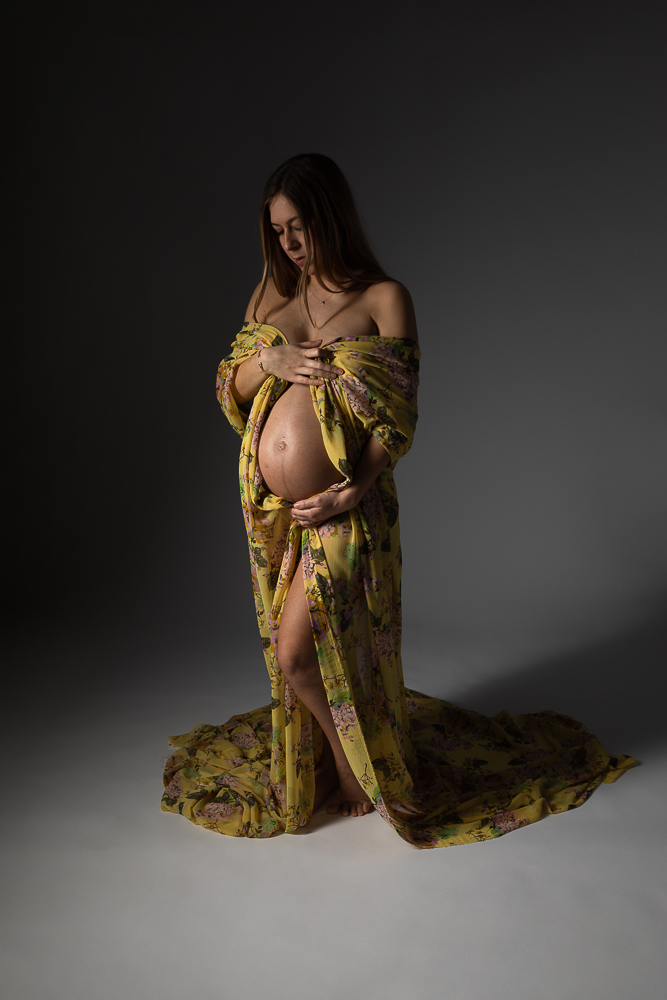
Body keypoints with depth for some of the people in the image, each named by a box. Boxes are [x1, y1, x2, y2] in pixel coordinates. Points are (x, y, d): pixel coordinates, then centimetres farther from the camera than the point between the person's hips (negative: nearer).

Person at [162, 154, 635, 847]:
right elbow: (228, 388, 11)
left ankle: (355, 759, 23)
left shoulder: (383, 298, -5)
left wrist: (351, 492, -18)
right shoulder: (270, 295, 10)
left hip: (342, 506, -5)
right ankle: (314, 762, 42)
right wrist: (267, 360, -10)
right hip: (269, 506, 6)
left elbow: (397, 416, -8)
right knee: (288, 650, 16)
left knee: (295, 653, -7)